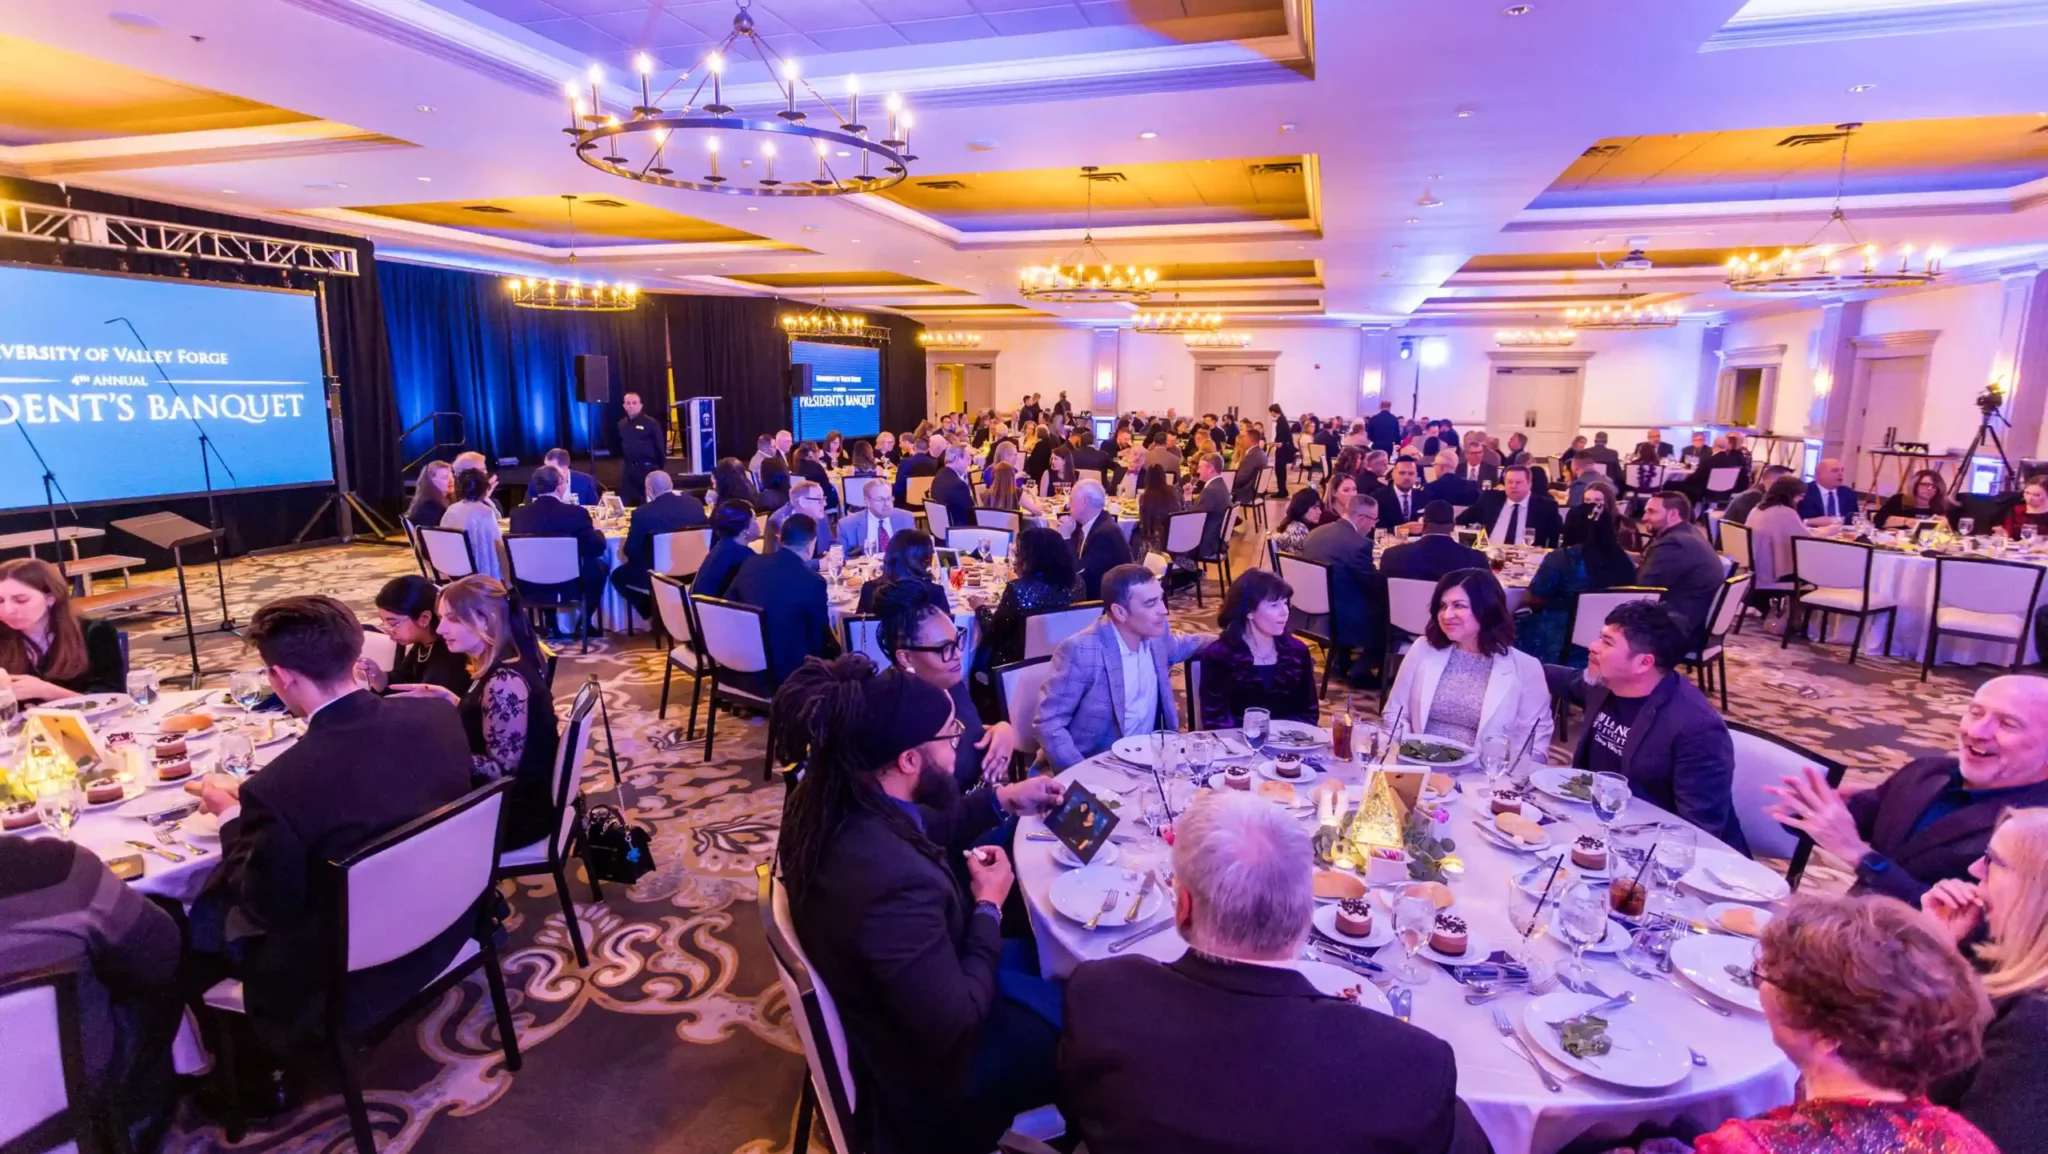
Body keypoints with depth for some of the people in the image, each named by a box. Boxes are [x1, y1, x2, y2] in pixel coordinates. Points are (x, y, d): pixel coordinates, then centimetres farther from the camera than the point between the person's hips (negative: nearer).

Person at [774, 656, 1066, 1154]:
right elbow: (954, 1028, -30)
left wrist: (1002, 799, 1)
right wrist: (989, 907, -19)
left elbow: (926, 830, 7)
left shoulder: (828, 799, -15)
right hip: (929, 1069, -8)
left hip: (889, 1003, 8)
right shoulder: (896, 883, -43)